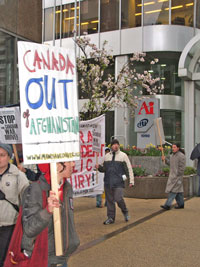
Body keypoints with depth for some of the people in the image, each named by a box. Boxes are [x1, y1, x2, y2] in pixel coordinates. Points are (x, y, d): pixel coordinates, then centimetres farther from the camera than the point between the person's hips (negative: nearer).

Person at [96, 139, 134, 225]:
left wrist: (131, 181, -2)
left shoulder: (123, 155, 4)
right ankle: (111, 218, 17)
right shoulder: (107, 156, 13)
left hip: (118, 182, -4)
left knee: (118, 198, -13)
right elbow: (104, 168, 22)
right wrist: (99, 167, -1)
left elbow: (129, 169, 3)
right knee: (109, 200, 6)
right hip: (108, 181, 4)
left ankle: (125, 212, 14)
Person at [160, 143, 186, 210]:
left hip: (177, 175, -9)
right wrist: (165, 159, 4)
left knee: (173, 190, -11)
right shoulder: (172, 155, 12)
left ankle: (167, 205, -14)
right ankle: (181, 204, 22)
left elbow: (182, 167, -16)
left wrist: (177, 175, -17)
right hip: (172, 175, 9)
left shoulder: (181, 156, -14)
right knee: (178, 190, 13)